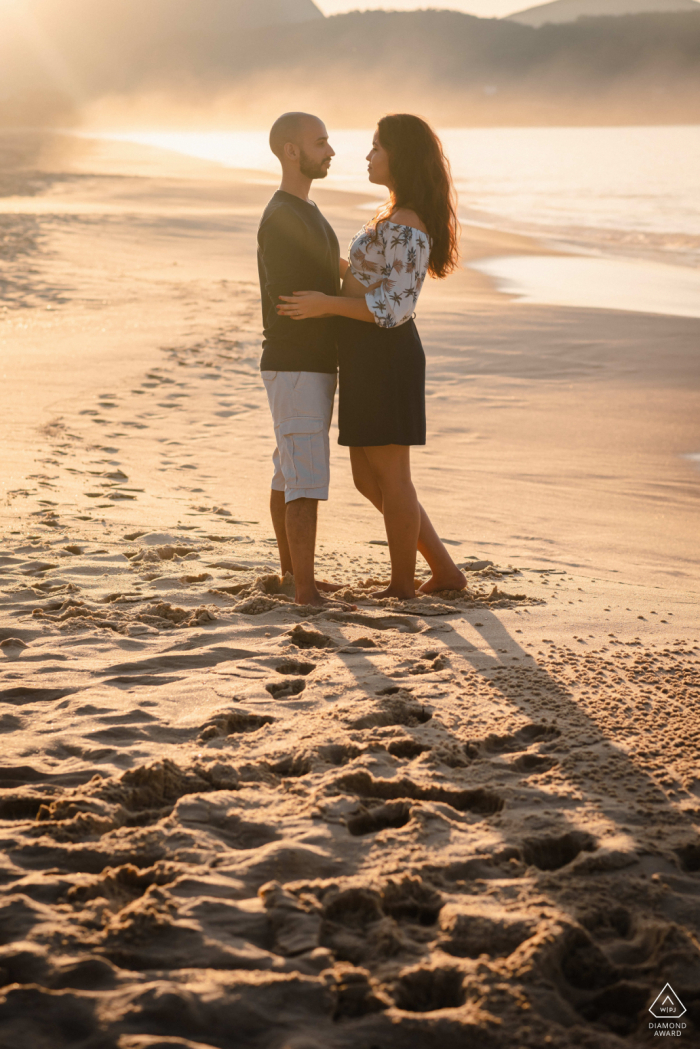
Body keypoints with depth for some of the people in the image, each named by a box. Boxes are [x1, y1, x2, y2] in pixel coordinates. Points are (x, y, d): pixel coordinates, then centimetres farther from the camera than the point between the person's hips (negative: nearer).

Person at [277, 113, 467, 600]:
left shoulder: (406, 228, -17)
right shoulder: (398, 218, 15)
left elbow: (394, 308, -21)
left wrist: (326, 304, -20)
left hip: (384, 357, -11)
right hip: (367, 359, 11)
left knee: (392, 478, 2)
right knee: (369, 479, 14)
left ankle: (403, 588, 15)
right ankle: (445, 570, 20)